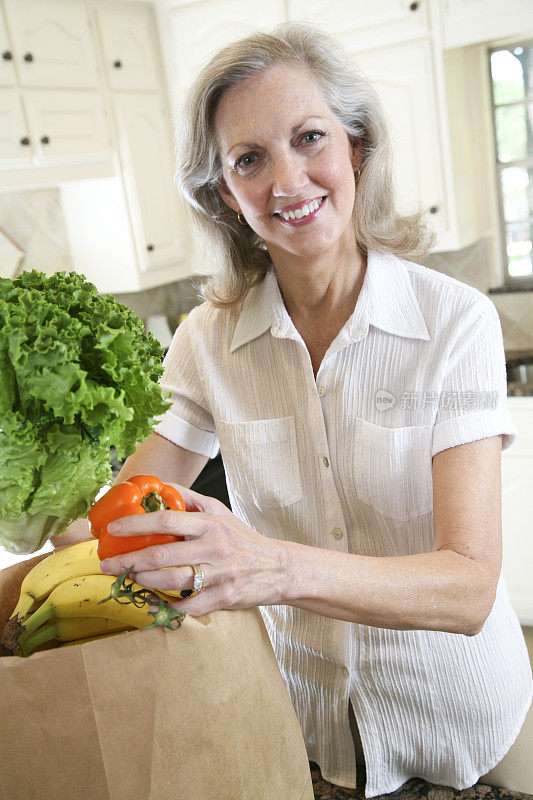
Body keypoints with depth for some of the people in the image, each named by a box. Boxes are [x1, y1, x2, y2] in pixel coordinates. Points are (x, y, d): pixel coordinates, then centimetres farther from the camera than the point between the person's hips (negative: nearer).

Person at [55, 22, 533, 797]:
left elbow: (469, 588, -25)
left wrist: (279, 566, -41)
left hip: (454, 709, -1)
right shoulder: (209, 340, -10)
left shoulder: (456, 322, -19)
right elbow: (124, 509, -10)